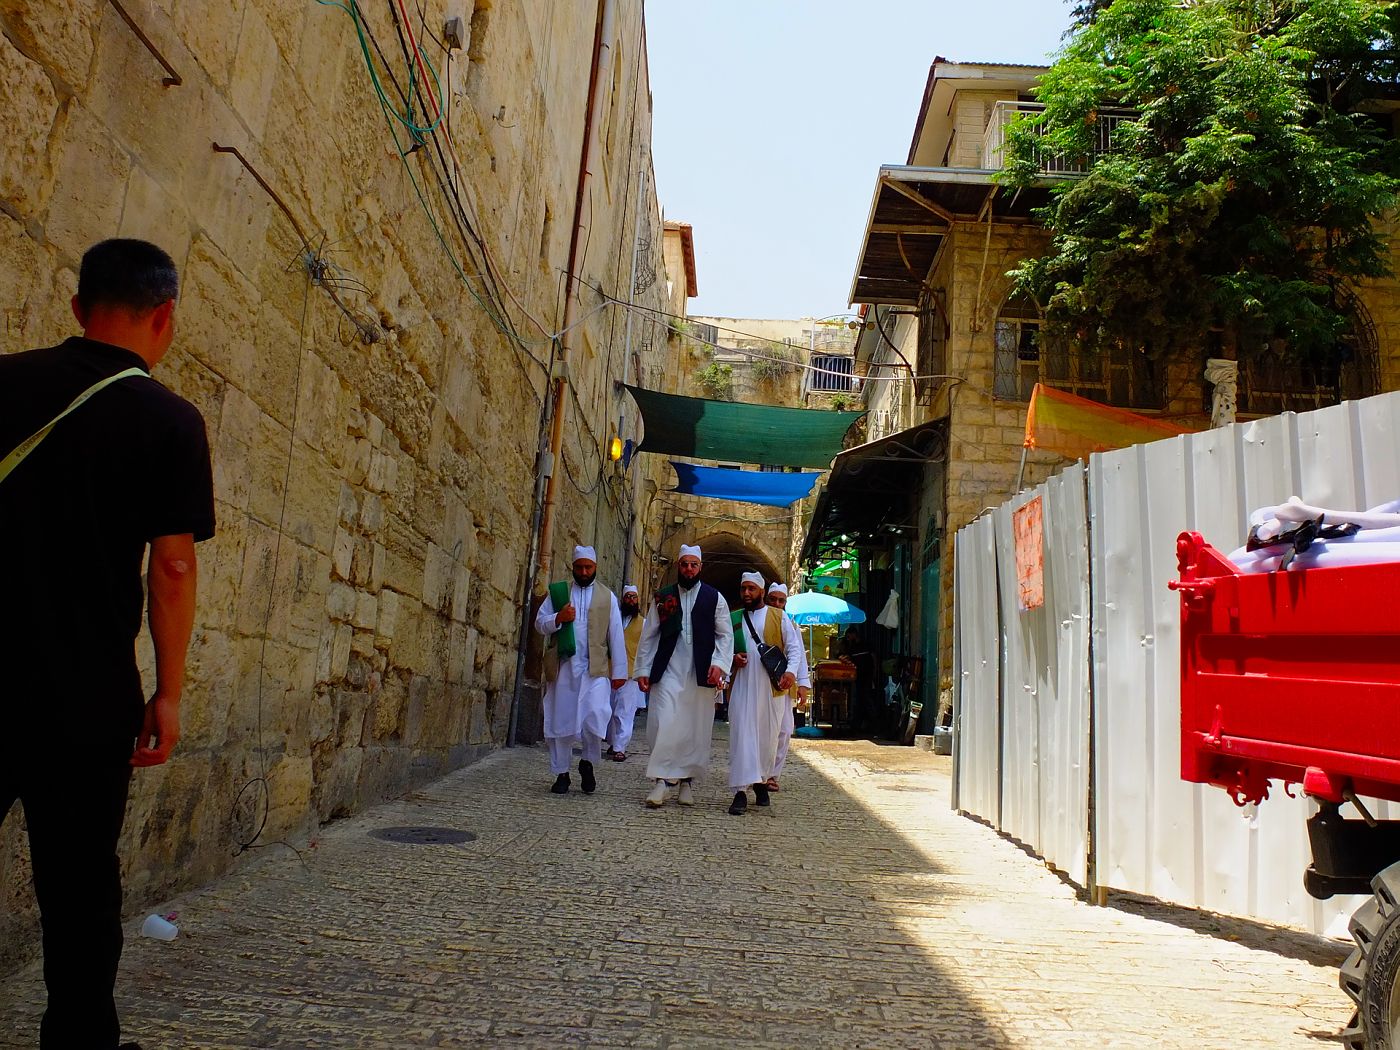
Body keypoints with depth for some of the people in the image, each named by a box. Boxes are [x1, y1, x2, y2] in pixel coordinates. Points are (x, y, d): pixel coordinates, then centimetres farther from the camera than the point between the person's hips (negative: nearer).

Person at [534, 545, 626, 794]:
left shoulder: (607, 596, 11)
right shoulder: (558, 591, 12)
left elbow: (616, 636, 7)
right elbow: (539, 622, 7)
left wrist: (619, 671, 2)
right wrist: (558, 618, -13)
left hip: (596, 668, -1)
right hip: (563, 667, 1)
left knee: (596, 715, -17)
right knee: (561, 720, 3)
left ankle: (588, 762, 7)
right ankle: (561, 773, 18)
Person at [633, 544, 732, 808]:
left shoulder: (714, 598, 7)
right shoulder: (662, 597, 10)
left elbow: (725, 635, 4)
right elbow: (648, 636, 11)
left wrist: (719, 664, -10)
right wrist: (643, 670, 5)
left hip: (701, 674, 0)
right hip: (668, 672, 0)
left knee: (696, 730, 4)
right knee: (664, 725, -10)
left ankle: (685, 782, 16)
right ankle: (661, 781, -4)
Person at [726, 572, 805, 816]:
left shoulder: (779, 616, 6)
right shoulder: (734, 619, 11)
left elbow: (794, 647, 3)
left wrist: (791, 671, -14)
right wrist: (732, 657, -3)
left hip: (772, 686, 0)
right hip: (742, 685, 1)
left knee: (768, 736, 6)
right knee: (741, 735, -8)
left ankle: (761, 781, 26)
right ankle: (741, 791, -10)